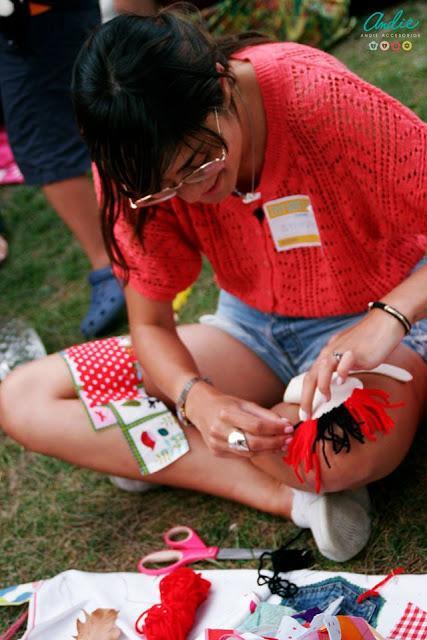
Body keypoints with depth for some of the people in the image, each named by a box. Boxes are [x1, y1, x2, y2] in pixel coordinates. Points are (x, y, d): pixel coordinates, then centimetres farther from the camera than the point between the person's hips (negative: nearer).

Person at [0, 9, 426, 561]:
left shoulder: (318, 96, -26)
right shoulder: (138, 167, -14)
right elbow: (149, 324, -8)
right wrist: (199, 400, -29)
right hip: (251, 327, 5)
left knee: (346, 452, -43)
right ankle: (289, 496, -18)